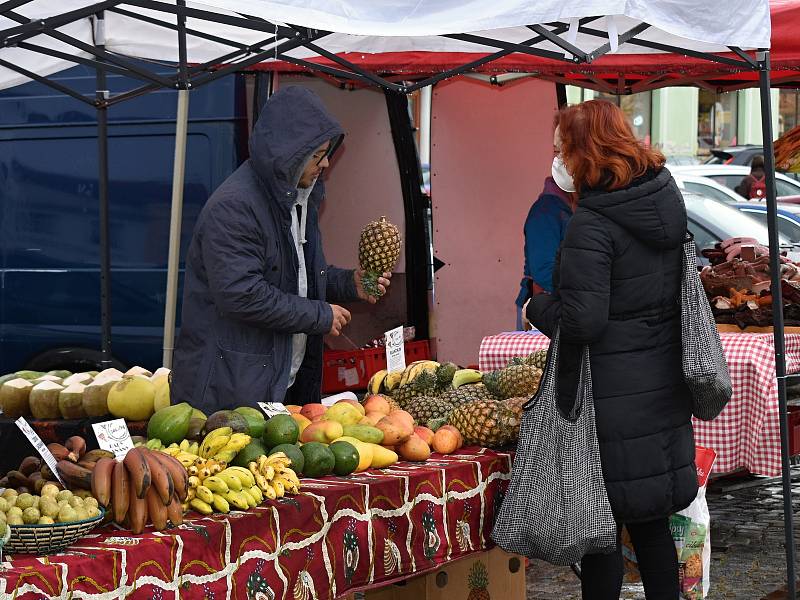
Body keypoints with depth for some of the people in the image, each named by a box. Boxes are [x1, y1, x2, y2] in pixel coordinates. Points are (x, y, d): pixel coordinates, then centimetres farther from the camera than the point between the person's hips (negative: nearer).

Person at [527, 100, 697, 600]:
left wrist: (538, 306, -4)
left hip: (610, 399, -8)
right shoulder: (667, 197, 4)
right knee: (651, 521, 18)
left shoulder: (592, 224, -20)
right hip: (665, 389, 8)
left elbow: (581, 322, -24)